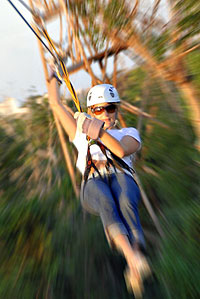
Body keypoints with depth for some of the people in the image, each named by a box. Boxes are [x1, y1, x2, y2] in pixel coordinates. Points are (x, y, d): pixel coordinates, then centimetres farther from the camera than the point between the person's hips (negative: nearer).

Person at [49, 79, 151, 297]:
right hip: (93, 183, 0)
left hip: (121, 177, 1)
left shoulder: (129, 133, 25)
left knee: (125, 202, -32)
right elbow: (55, 103, 31)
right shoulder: (82, 134, 28)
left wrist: (100, 131, -14)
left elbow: (121, 150, -2)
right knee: (106, 201, -34)